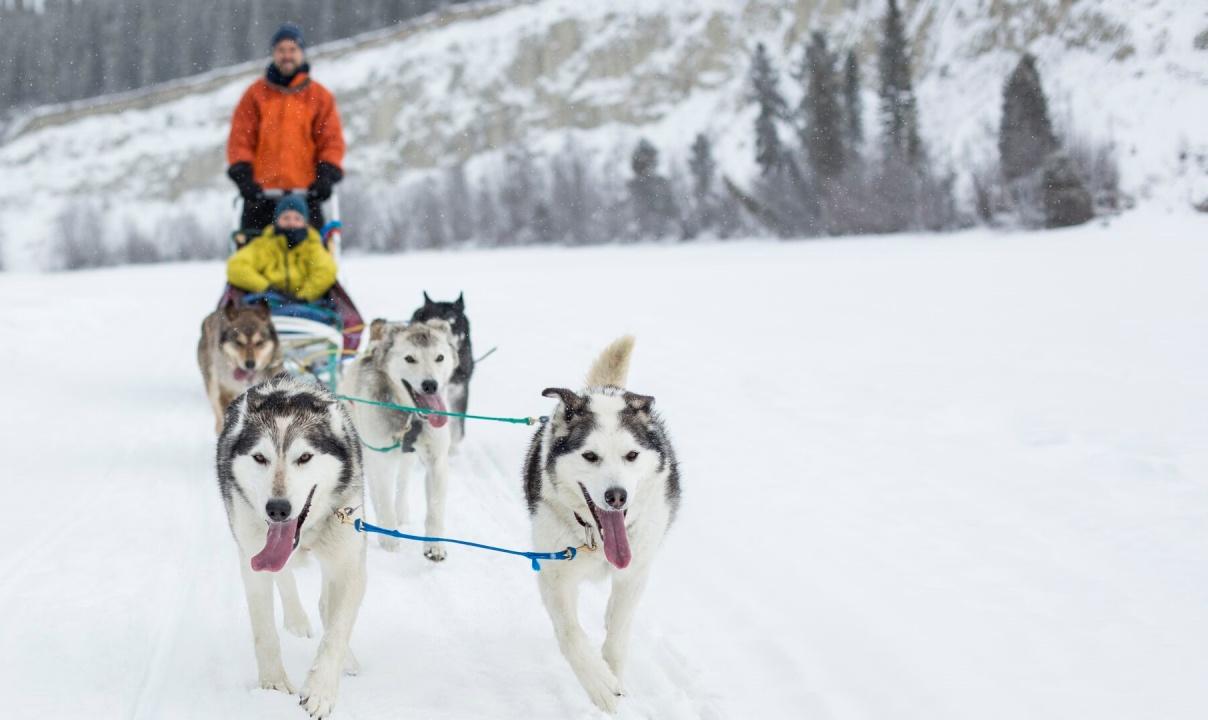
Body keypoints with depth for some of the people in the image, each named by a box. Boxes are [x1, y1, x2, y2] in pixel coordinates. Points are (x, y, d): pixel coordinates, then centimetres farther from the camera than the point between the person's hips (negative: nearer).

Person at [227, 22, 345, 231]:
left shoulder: (320, 96, 11)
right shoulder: (255, 94, 11)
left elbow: (332, 141, 6)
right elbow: (240, 138, 6)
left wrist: (326, 176, -10)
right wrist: (243, 175, -8)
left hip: (305, 193, -1)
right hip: (260, 194, 1)